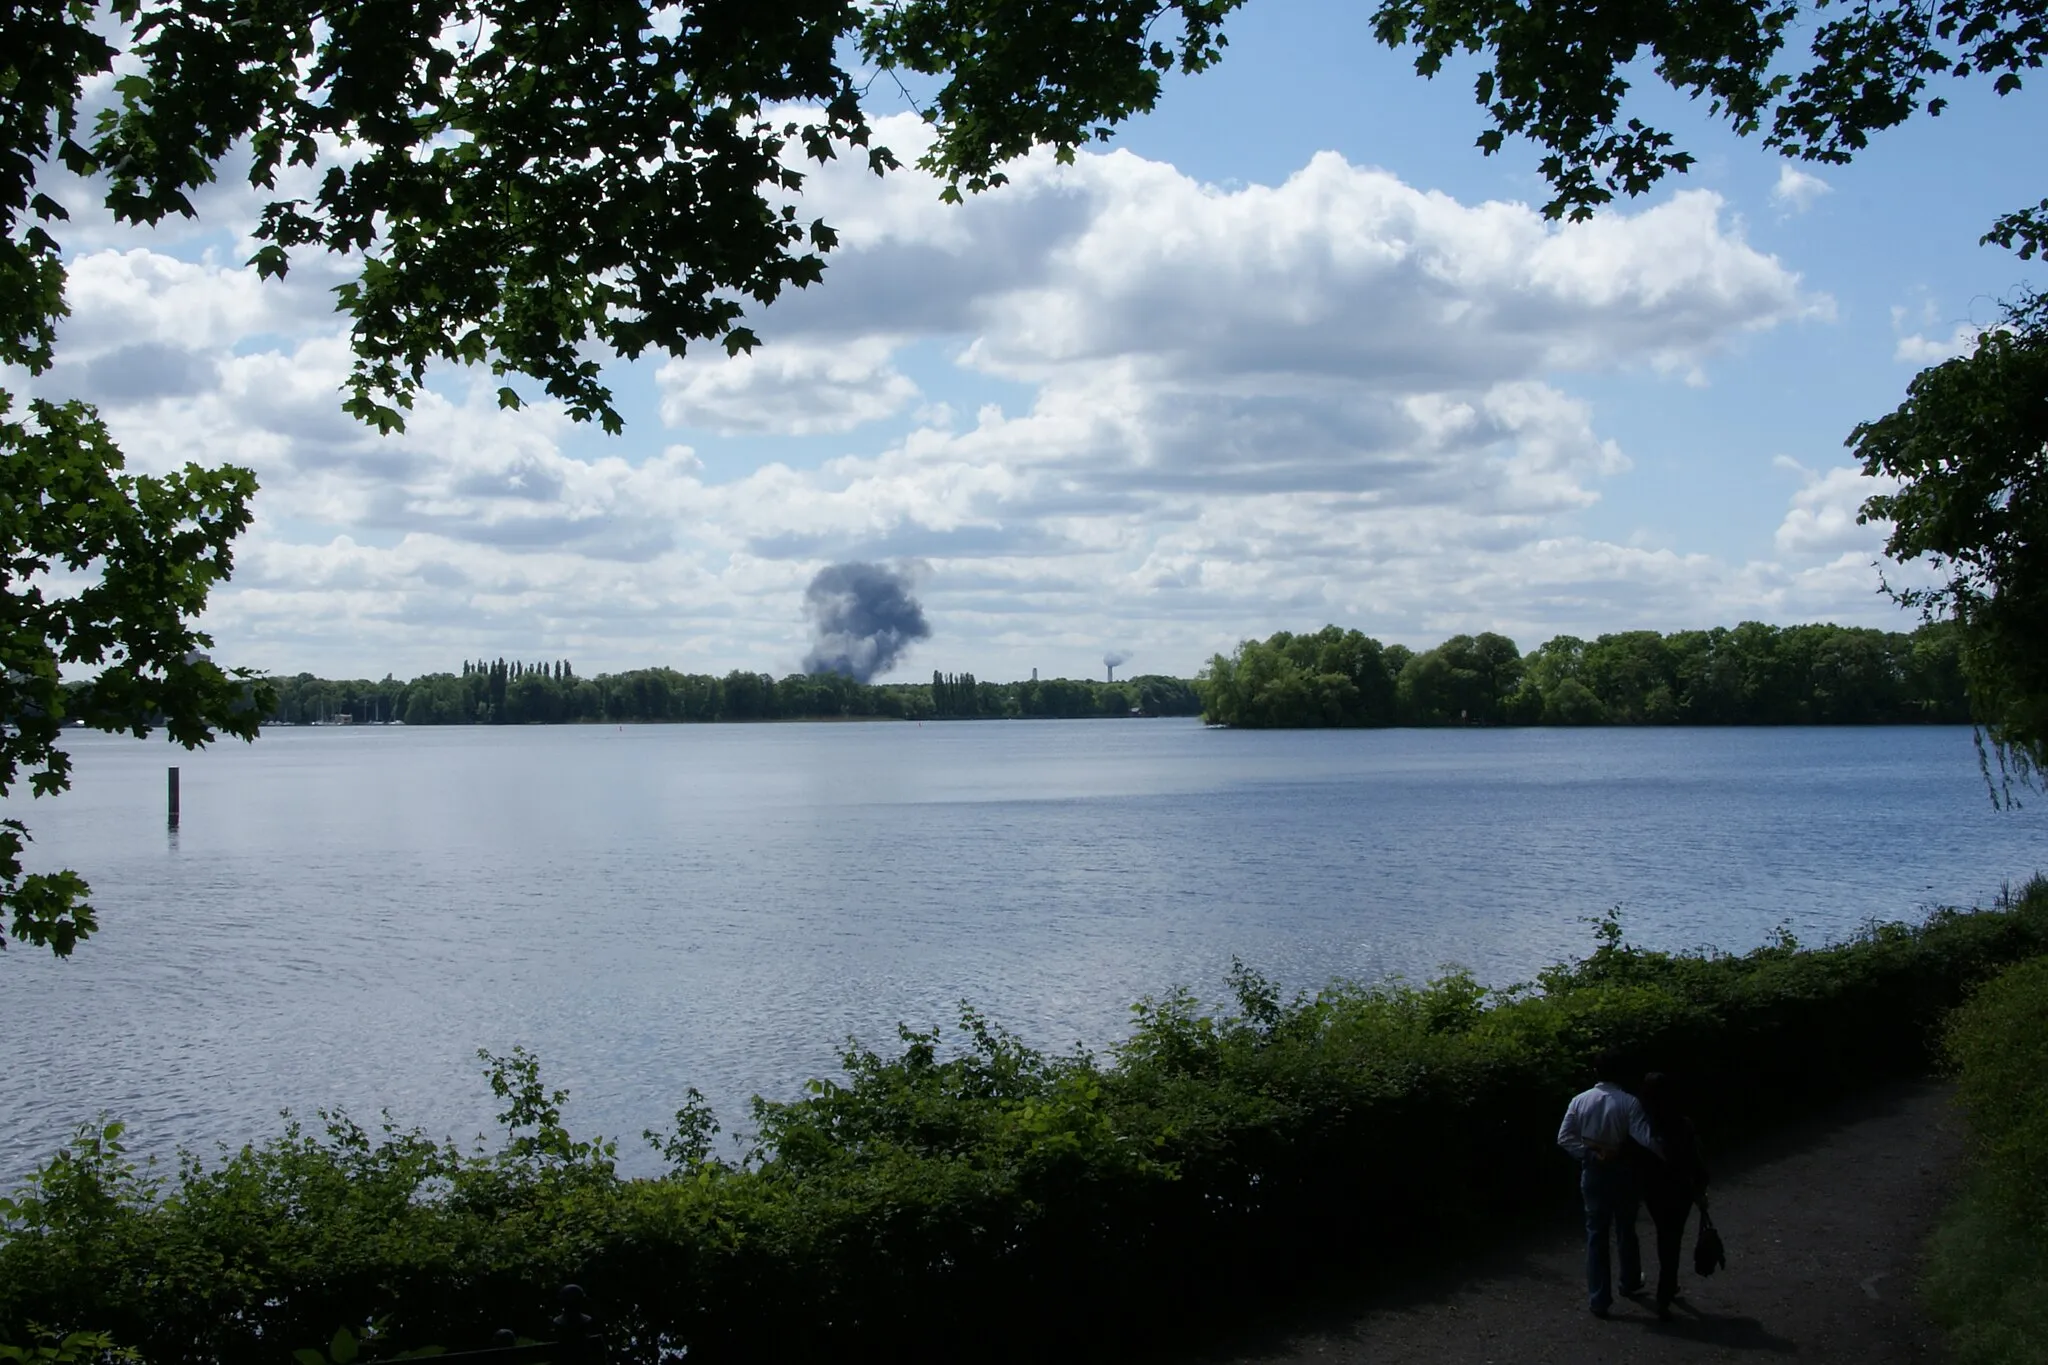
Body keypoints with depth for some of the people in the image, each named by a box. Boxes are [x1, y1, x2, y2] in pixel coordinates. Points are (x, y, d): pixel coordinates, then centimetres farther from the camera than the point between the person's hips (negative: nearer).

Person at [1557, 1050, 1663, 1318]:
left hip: (1593, 1173, 1)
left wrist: (1588, 1154, -10)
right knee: (1626, 1230, 20)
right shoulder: (1628, 1102, -13)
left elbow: (1564, 1138, -11)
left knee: (1596, 1234, 5)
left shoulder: (1579, 1101, -6)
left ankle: (1599, 1299, 3)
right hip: (1622, 1172, -1)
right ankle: (1631, 1283, 41)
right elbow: (1644, 1137, -23)